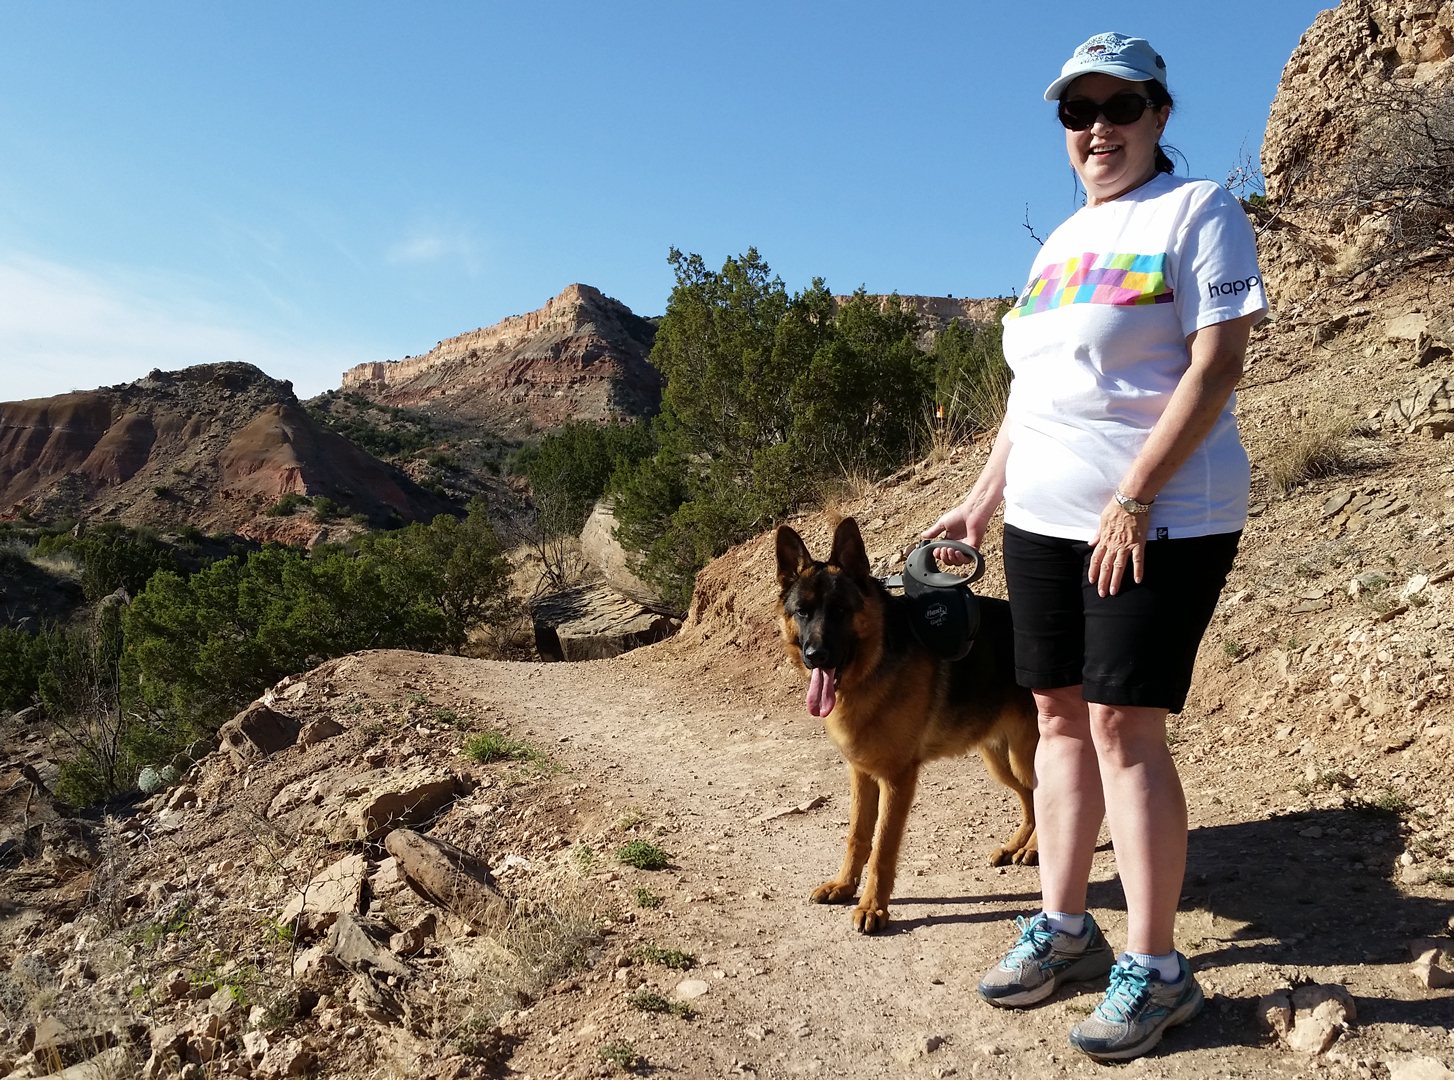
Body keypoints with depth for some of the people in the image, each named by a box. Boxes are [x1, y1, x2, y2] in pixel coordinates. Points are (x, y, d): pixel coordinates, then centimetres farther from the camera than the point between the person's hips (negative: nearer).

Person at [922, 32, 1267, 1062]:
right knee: (1061, 715, 9)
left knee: (1124, 725, -8)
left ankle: (1154, 967, 6)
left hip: (1160, 518, -7)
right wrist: (984, 499, 14)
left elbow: (1217, 365, -13)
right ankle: (1063, 927, 21)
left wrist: (1133, 498, -20)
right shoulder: (1061, 241, 19)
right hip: (1044, 518, 7)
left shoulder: (1199, 210, -2)